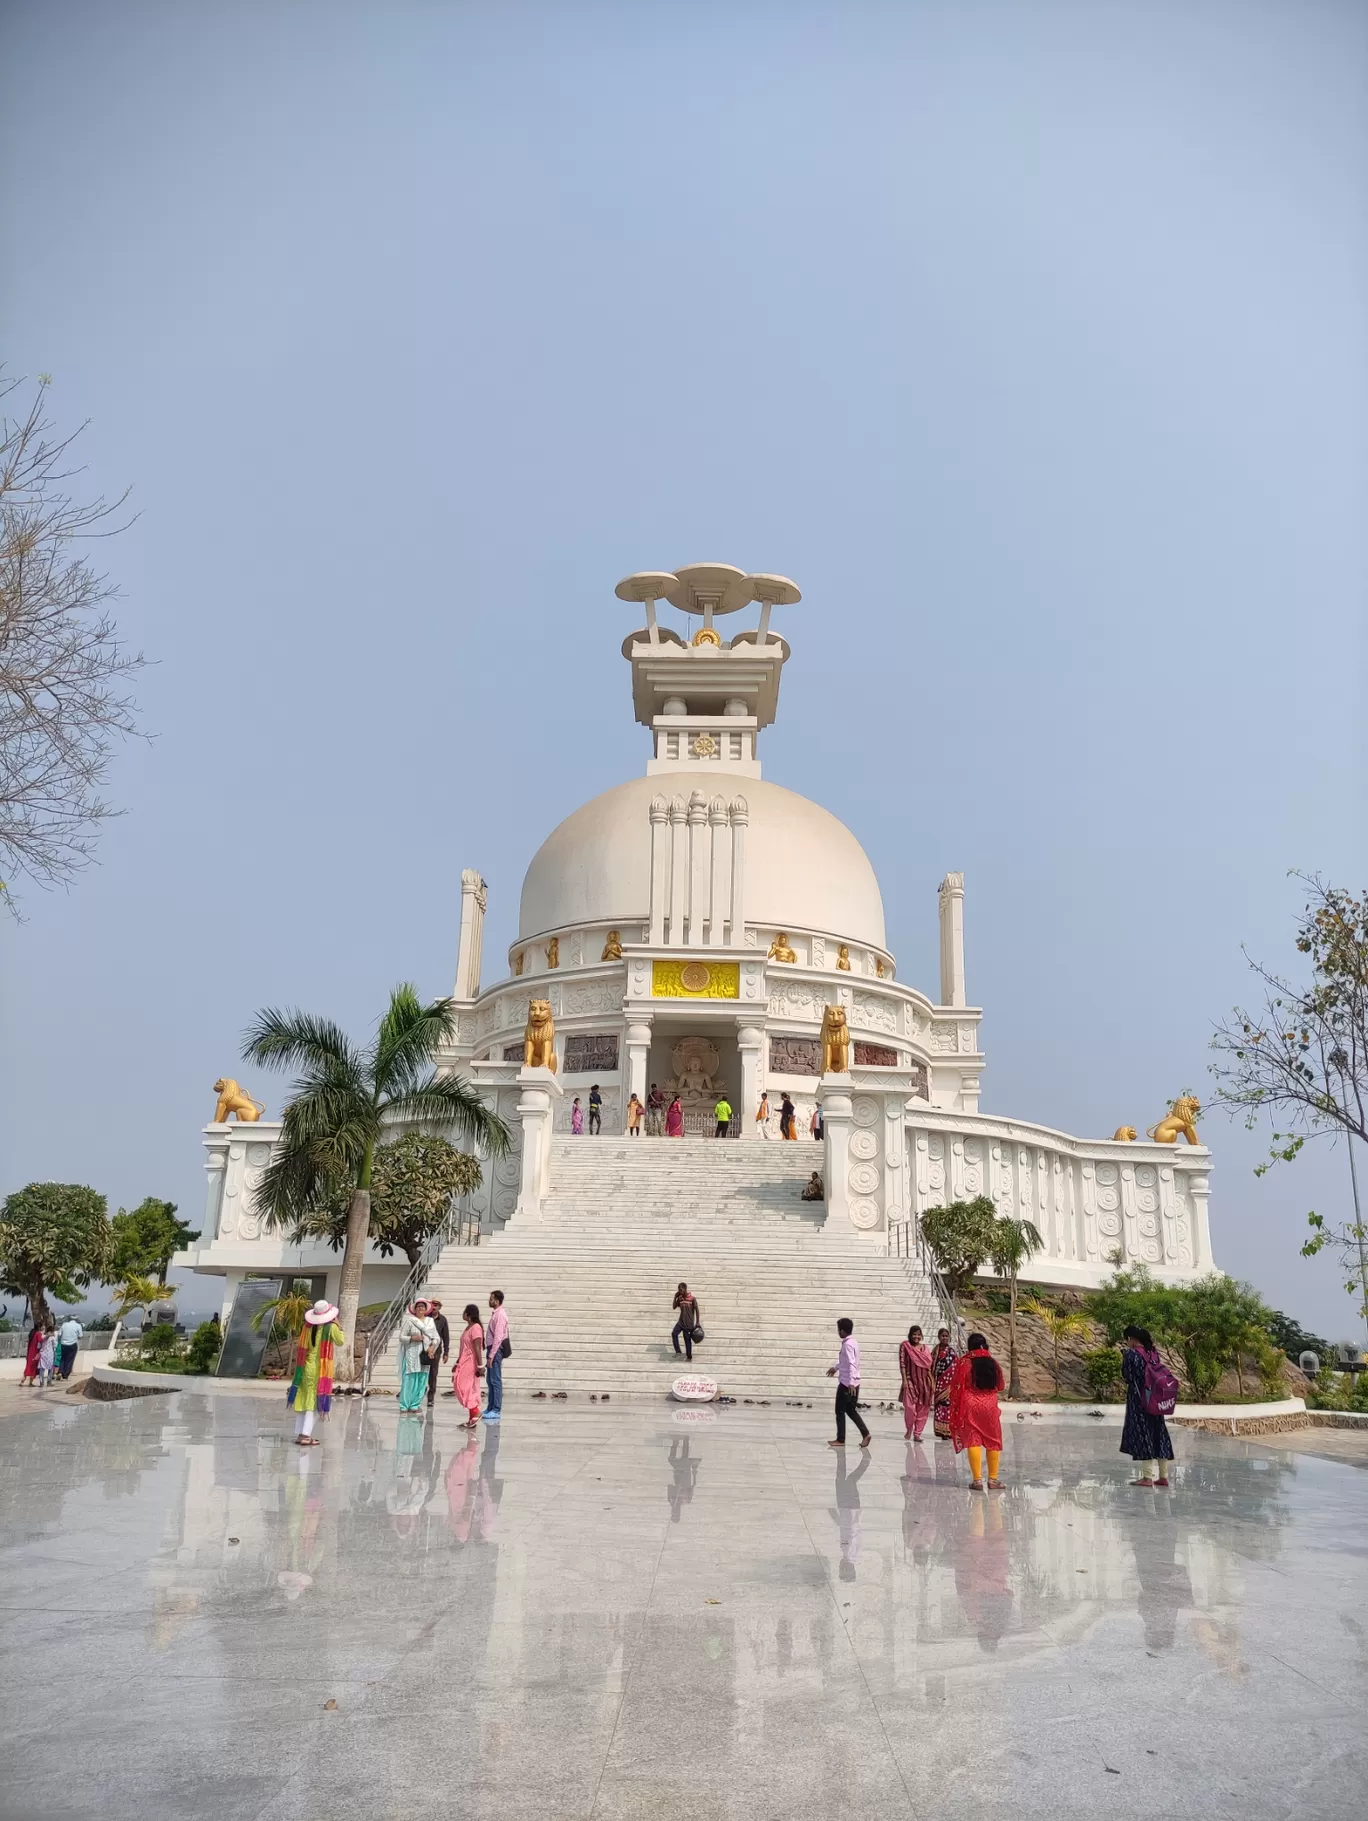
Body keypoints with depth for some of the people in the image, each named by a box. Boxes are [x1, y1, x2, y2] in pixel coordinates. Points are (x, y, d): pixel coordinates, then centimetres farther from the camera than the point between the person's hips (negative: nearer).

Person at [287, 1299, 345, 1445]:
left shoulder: (307, 1327, -2)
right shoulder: (331, 1328, -12)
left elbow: (300, 1347, 5)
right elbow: (340, 1342, 3)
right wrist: (337, 1325, 7)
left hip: (306, 1368, 4)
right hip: (321, 1370, -4)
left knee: (303, 1400, 13)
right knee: (314, 1402, 0)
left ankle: (300, 1434, 18)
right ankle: (306, 1435, -6)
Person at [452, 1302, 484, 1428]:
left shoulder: (476, 1328, -15)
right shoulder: (467, 1328, 14)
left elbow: (477, 1349, -19)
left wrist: (480, 1366, -21)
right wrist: (457, 1363, 21)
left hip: (471, 1363, -10)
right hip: (464, 1363, 10)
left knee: (465, 1388, -10)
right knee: (468, 1389, 9)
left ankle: (475, 1412, -4)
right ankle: (472, 1418, 12)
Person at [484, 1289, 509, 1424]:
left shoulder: (500, 1315, -15)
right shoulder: (495, 1314, 14)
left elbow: (498, 1337, -20)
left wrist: (491, 1356, -21)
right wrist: (489, 1354, 16)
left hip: (496, 1350, -10)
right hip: (492, 1349, 10)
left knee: (496, 1381, -6)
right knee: (490, 1380, 13)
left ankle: (496, 1411, -3)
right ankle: (490, 1408, 20)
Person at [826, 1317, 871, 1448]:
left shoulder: (847, 1344, -17)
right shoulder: (853, 1342, 12)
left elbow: (851, 1364, -26)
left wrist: (850, 1382, -32)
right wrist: (836, 1367, 41)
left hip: (846, 1383, -9)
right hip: (854, 1383, 9)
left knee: (840, 1411, 3)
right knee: (851, 1411, 14)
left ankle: (840, 1440, 9)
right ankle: (865, 1434, 5)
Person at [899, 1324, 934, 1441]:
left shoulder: (925, 1348, 11)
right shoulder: (905, 1346, 0)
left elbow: (929, 1366, 12)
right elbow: (902, 1364, -4)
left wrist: (932, 1383, 8)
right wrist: (904, 1380, -11)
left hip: (924, 1382, 4)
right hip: (911, 1381, -4)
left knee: (923, 1409, 4)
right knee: (910, 1407, -10)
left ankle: (917, 1433, 13)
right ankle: (909, 1430, 13)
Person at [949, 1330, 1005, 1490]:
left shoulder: (963, 1363, -8)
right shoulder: (992, 1363, 1)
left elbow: (956, 1387, -7)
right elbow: (999, 1386, 12)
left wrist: (957, 1412, 1)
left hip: (970, 1406, -2)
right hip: (990, 1405, 3)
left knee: (973, 1441, 1)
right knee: (993, 1441, 13)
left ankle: (977, 1479, -3)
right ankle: (993, 1479, 17)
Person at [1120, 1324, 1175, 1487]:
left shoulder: (1131, 1354, -13)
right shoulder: (1153, 1354, 7)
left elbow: (1127, 1377, -12)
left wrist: (1123, 1358, -1)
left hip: (1138, 1402, -7)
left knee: (1142, 1435, -1)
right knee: (1157, 1434, 11)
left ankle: (1147, 1476, -1)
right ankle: (1163, 1476, 15)